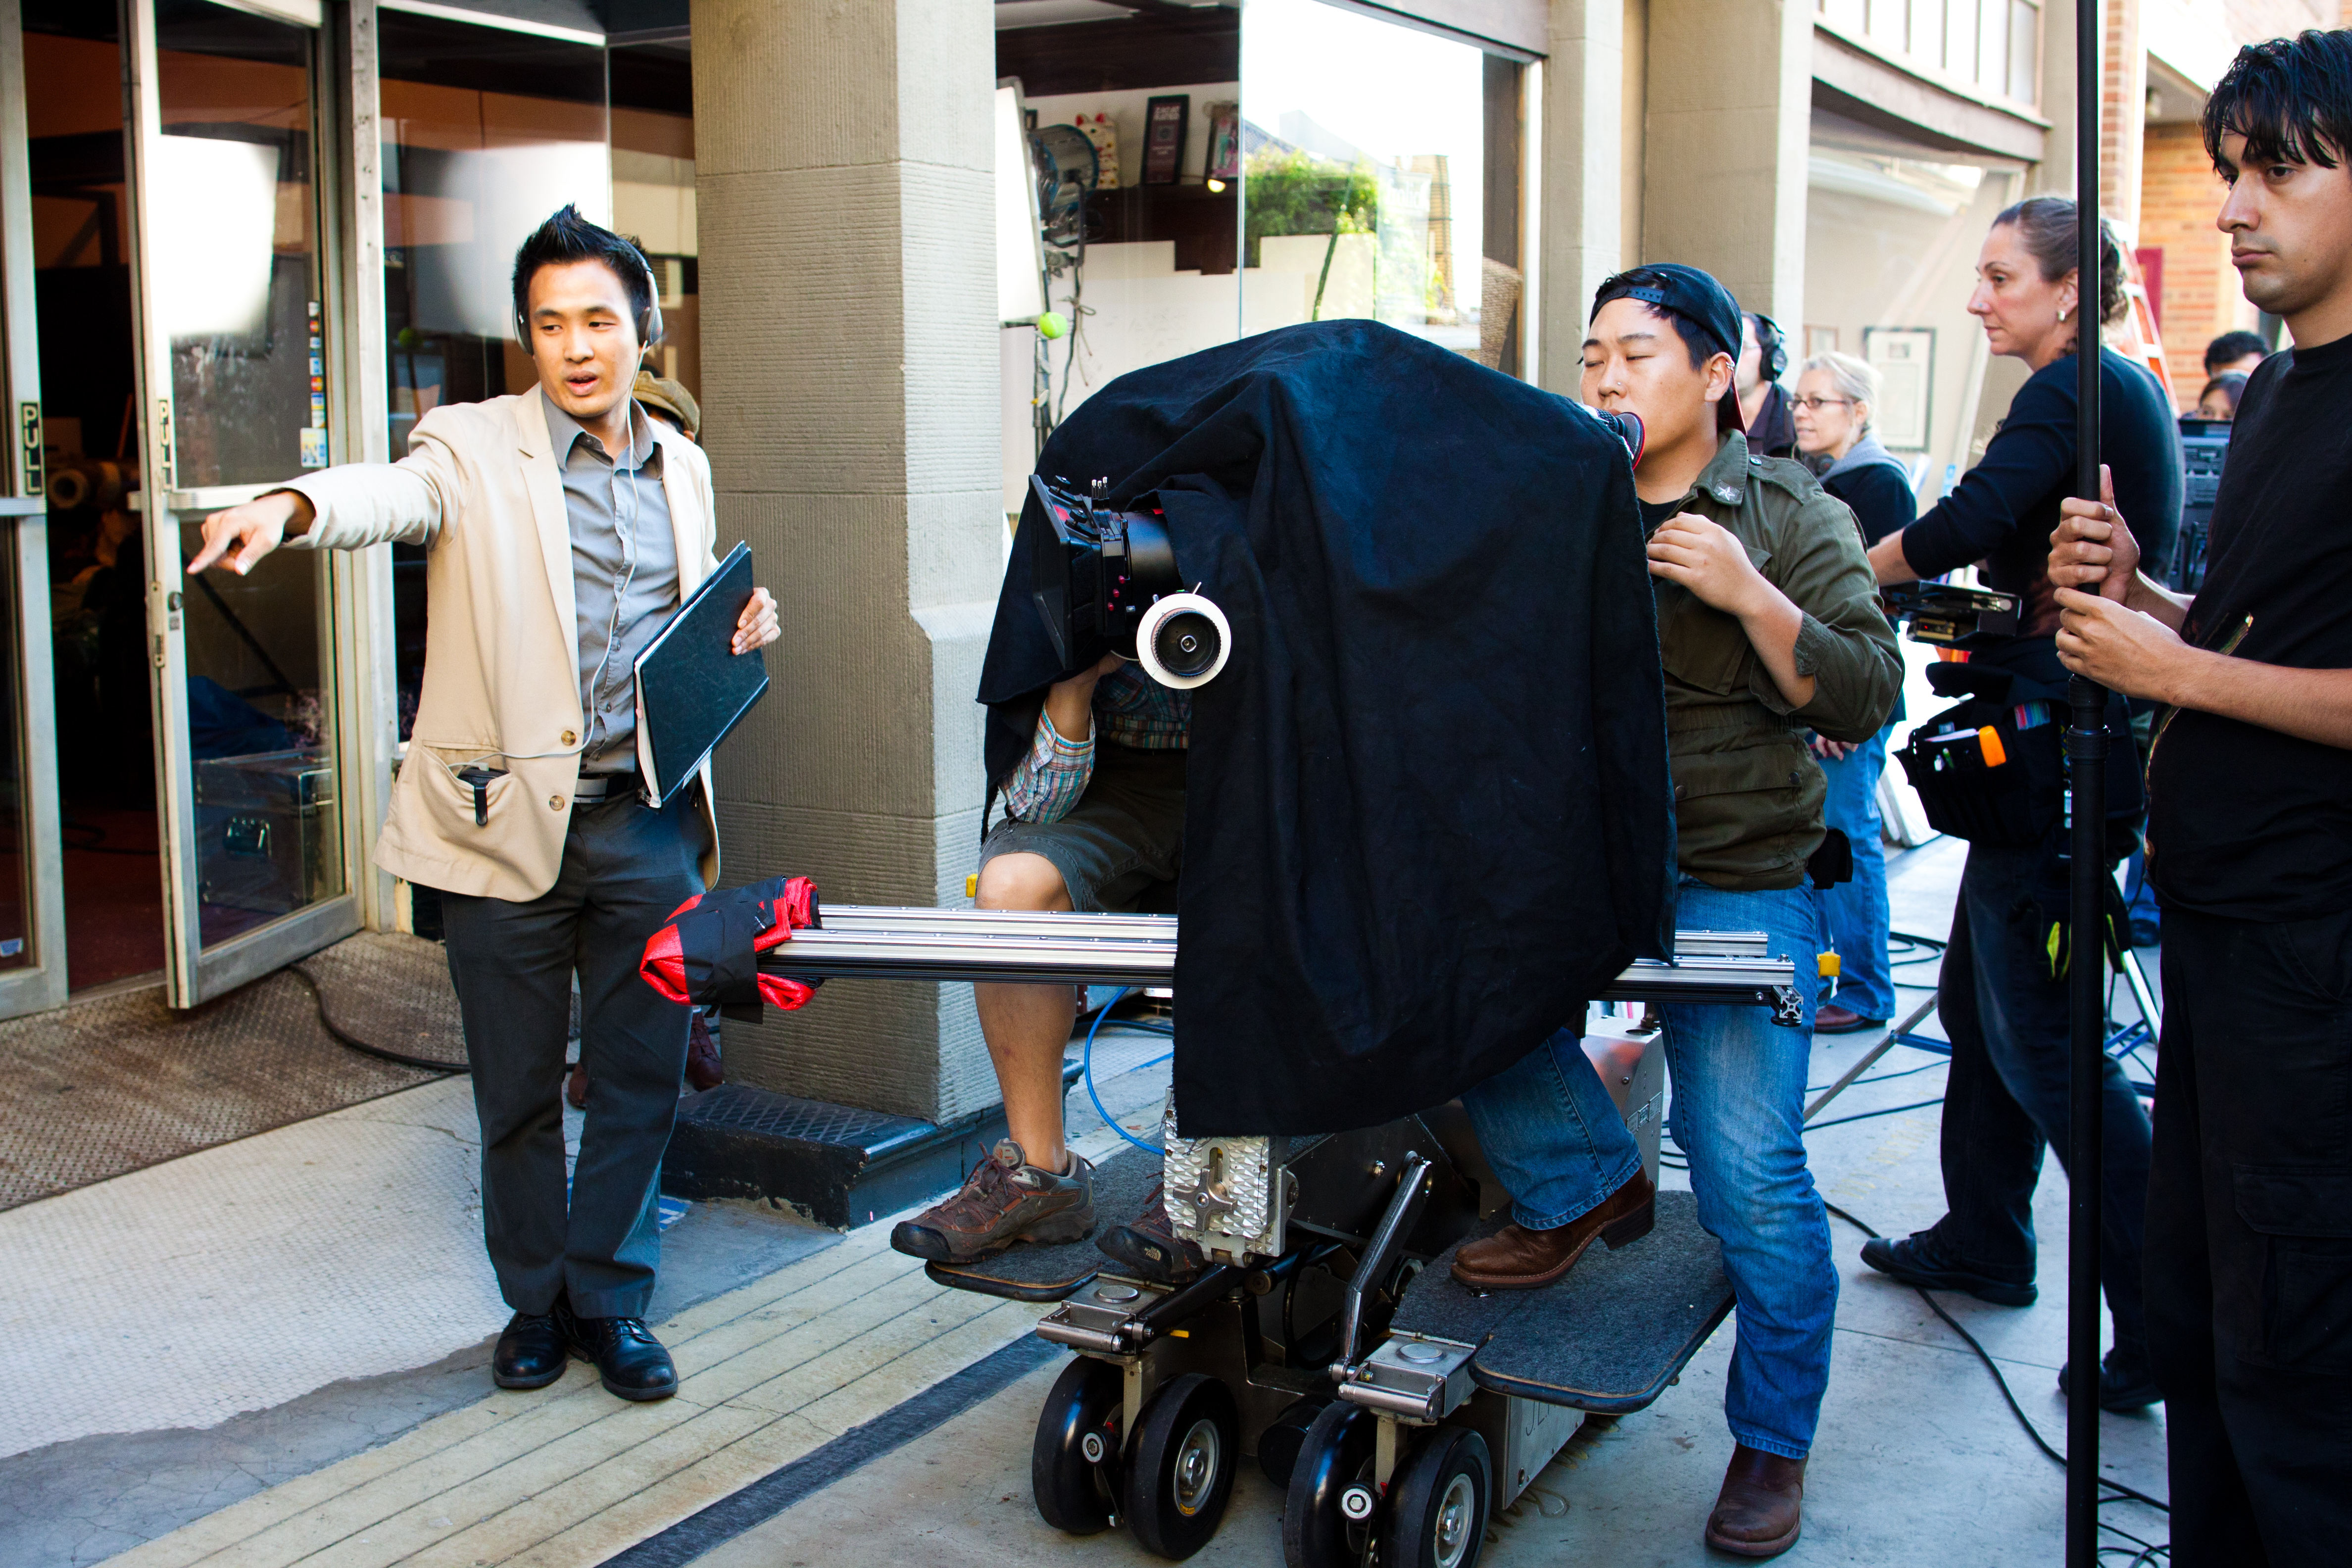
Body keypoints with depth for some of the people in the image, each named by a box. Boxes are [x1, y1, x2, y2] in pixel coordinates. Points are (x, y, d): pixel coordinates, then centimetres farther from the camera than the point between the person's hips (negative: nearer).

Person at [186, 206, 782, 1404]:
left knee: (640, 1079, 8)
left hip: (648, 824, 3)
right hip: (508, 821, -3)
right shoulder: (475, 450, -1)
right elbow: (392, 494, -24)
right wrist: (290, 509, -46)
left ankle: (611, 1297, 26)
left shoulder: (683, 469, 13)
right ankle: (535, 1302, 28)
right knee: (518, 1091, 8)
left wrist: (740, 632, 2)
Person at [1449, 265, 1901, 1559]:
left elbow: (1864, 698, -4)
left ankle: (1773, 1445, 13)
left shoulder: (1792, 517, 3)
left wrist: (1749, 596, -17)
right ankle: (1584, 1183, 5)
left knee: (1750, 1175, -8)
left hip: (1736, 880, -4)